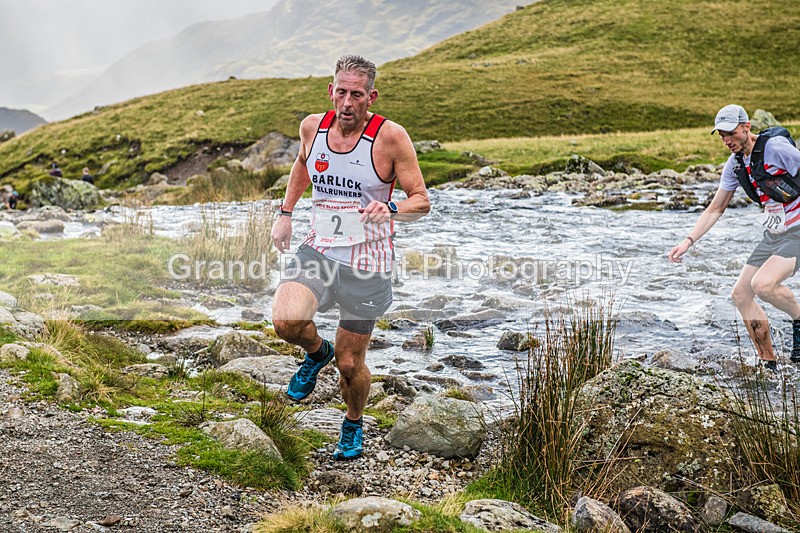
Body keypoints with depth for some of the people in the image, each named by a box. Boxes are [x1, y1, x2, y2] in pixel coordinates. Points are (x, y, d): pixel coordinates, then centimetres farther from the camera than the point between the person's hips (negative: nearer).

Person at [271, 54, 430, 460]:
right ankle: (317, 352, 11)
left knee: (349, 365, 7)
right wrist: (286, 212, 17)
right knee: (286, 321, -26)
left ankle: (353, 425, 40)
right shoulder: (313, 126, -1)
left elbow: (422, 201, -10)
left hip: (366, 264, -3)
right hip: (318, 251, 3)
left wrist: (390, 209, -31)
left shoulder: (390, 137, -14)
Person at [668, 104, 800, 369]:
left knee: (763, 285, -28)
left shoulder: (775, 147, -18)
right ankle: (767, 363, 13)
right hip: (774, 233, 8)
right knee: (741, 294, 2)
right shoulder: (734, 164, 5)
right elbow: (715, 209, 12)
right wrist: (688, 241, 4)